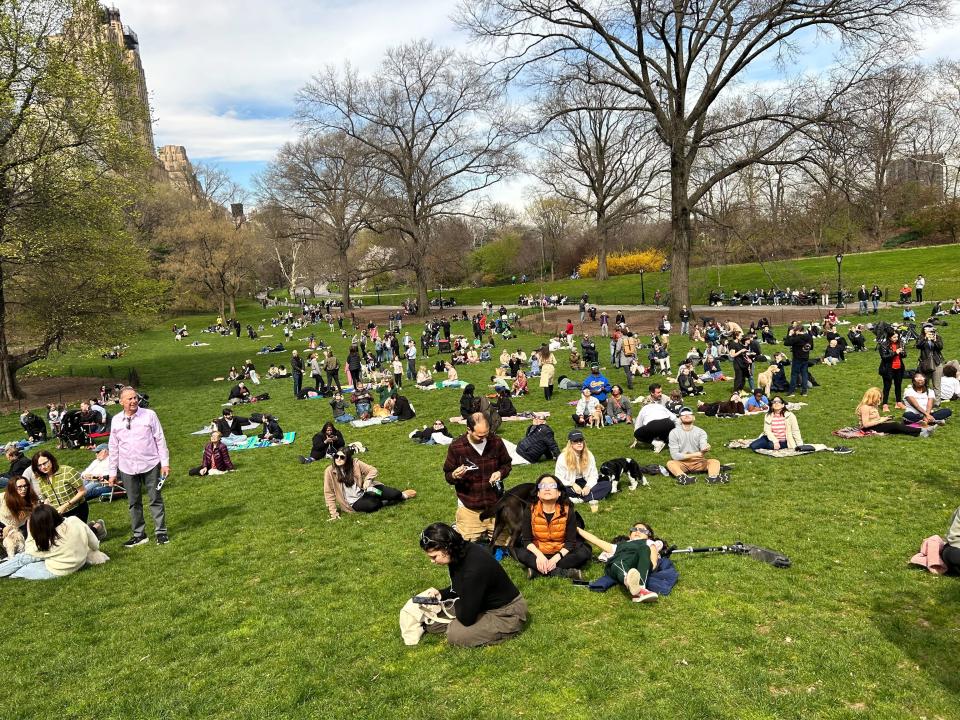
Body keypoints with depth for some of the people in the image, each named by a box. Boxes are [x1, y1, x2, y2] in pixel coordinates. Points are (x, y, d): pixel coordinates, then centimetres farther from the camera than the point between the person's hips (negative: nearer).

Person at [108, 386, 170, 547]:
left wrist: (165, 462, -7)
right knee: (134, 503, 11)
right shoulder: (116, 420, 3)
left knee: (156, 500, 4)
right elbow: (114, 448, 9)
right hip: (127, 469, 3)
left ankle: (161, 532, 12)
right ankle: (139, 534, 22)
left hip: (150, 466, -3)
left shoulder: (149, 415, -5)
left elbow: (160, 440, -3)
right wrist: (113, 472, 9)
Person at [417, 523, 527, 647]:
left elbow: (466, 618, -27)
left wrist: (455, 603, -7)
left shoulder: (474, 568, -35)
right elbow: (458, 588, 13)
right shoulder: (458, 554, -8)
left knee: (456, 635, -25)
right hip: (484, 604, 8)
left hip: (507, 614, -8)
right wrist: (441, 594, -5)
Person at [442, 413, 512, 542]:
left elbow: (507, 464, 9)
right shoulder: (455, 447, -11)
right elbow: (447, 475, -1)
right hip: (469, 507, -2)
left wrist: (500, 472, -12)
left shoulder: (496, 442, -6)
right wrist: (454, 476, -24)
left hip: (496, 504, 2)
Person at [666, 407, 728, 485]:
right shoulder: (674, 433, -3)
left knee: (715, 461, -21)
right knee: (670, 463, -31)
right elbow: (674, 455, -10)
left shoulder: (700, 431, 3)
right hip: (682, 463, -2)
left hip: (698, 462, 2)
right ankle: (683, 478, -60)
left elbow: (703, 446, -17)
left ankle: (713, 477, -53)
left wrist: (705, 449, -42)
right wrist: (695, 454, -15)